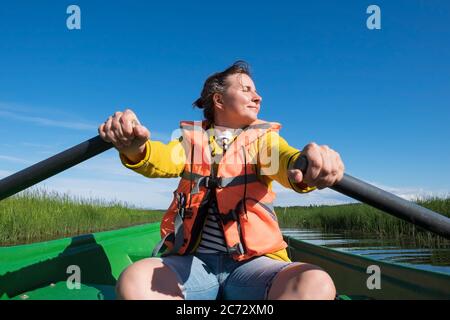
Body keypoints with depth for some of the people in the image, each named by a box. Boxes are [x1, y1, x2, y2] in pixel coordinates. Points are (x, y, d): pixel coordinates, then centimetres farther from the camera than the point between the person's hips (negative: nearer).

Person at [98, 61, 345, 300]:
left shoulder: (265, 138, 13)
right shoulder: (192, 137, 15)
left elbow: (285, 159, -9)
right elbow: (163, 159, -6)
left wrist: (306, 164, -34)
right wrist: (135, 148, -30)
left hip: (252, 262, 0)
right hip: (190, 262, 0)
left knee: (316, 283, -30)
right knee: (133, 281, -30)